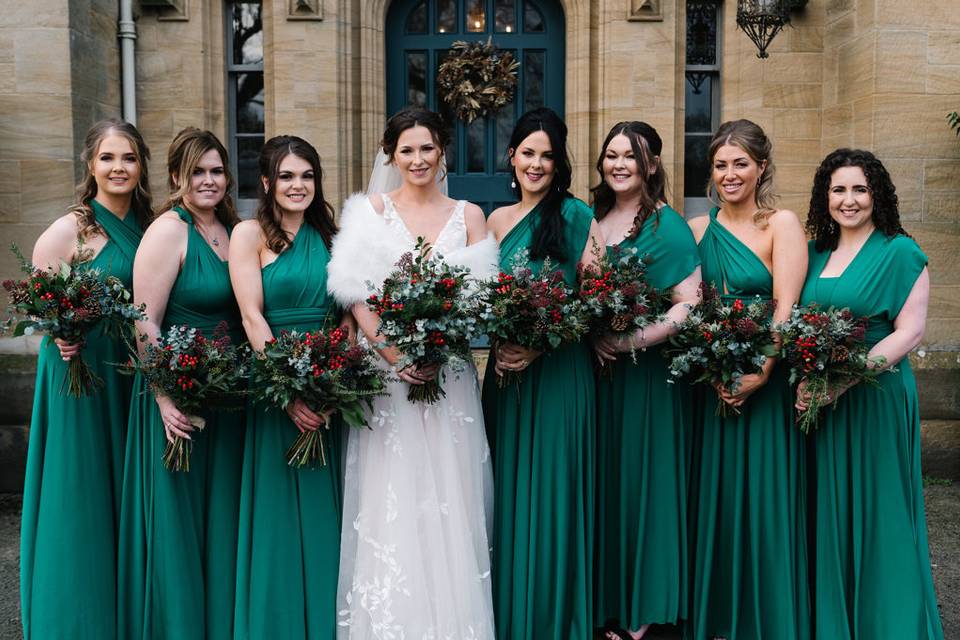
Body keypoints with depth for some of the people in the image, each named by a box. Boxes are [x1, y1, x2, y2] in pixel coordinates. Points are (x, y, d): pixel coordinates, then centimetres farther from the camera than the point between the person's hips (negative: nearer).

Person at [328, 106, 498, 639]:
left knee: (449, 498, 3)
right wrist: (393, 354, -16)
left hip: (449, 372, 1)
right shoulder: (371, 211, 5)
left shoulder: (468, 215, 8)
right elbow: (357, 296, -3)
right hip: (386, 369, -1)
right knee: (390, 501, 0)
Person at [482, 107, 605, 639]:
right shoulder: (496, 220, 11)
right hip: (505, 370, 5)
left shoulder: (577, 217, -5)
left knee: (552, 489, 2)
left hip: (560, 371, -5)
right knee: (509, 489, 11)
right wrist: (498, 342, -5)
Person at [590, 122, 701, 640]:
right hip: (597, 368, 5)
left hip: (648, 372, -5)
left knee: (642, 477, 2)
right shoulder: (593, 219, 10)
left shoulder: (667, 225, -7)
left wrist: (631, 341, -19)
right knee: (604, 478, 10)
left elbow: (689, 304, -14)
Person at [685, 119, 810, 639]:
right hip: (712, 382, 4)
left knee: (764, 495, 3)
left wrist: (760, 373, -18)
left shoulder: (782, 224, -4)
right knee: (716, 495, 10)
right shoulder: (698, 230, 7)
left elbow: (786, 307, -12)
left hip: (767, 381, -3)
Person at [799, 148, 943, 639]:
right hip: (817, 401, 5)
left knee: (875, 513, 4)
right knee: (828, 510, 12)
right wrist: (804, 378, -2)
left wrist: (843, 380, -21)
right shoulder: (816, 253, 10)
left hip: (874, 398, -5)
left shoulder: (899, 252, -6)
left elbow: (910, 331, -12)